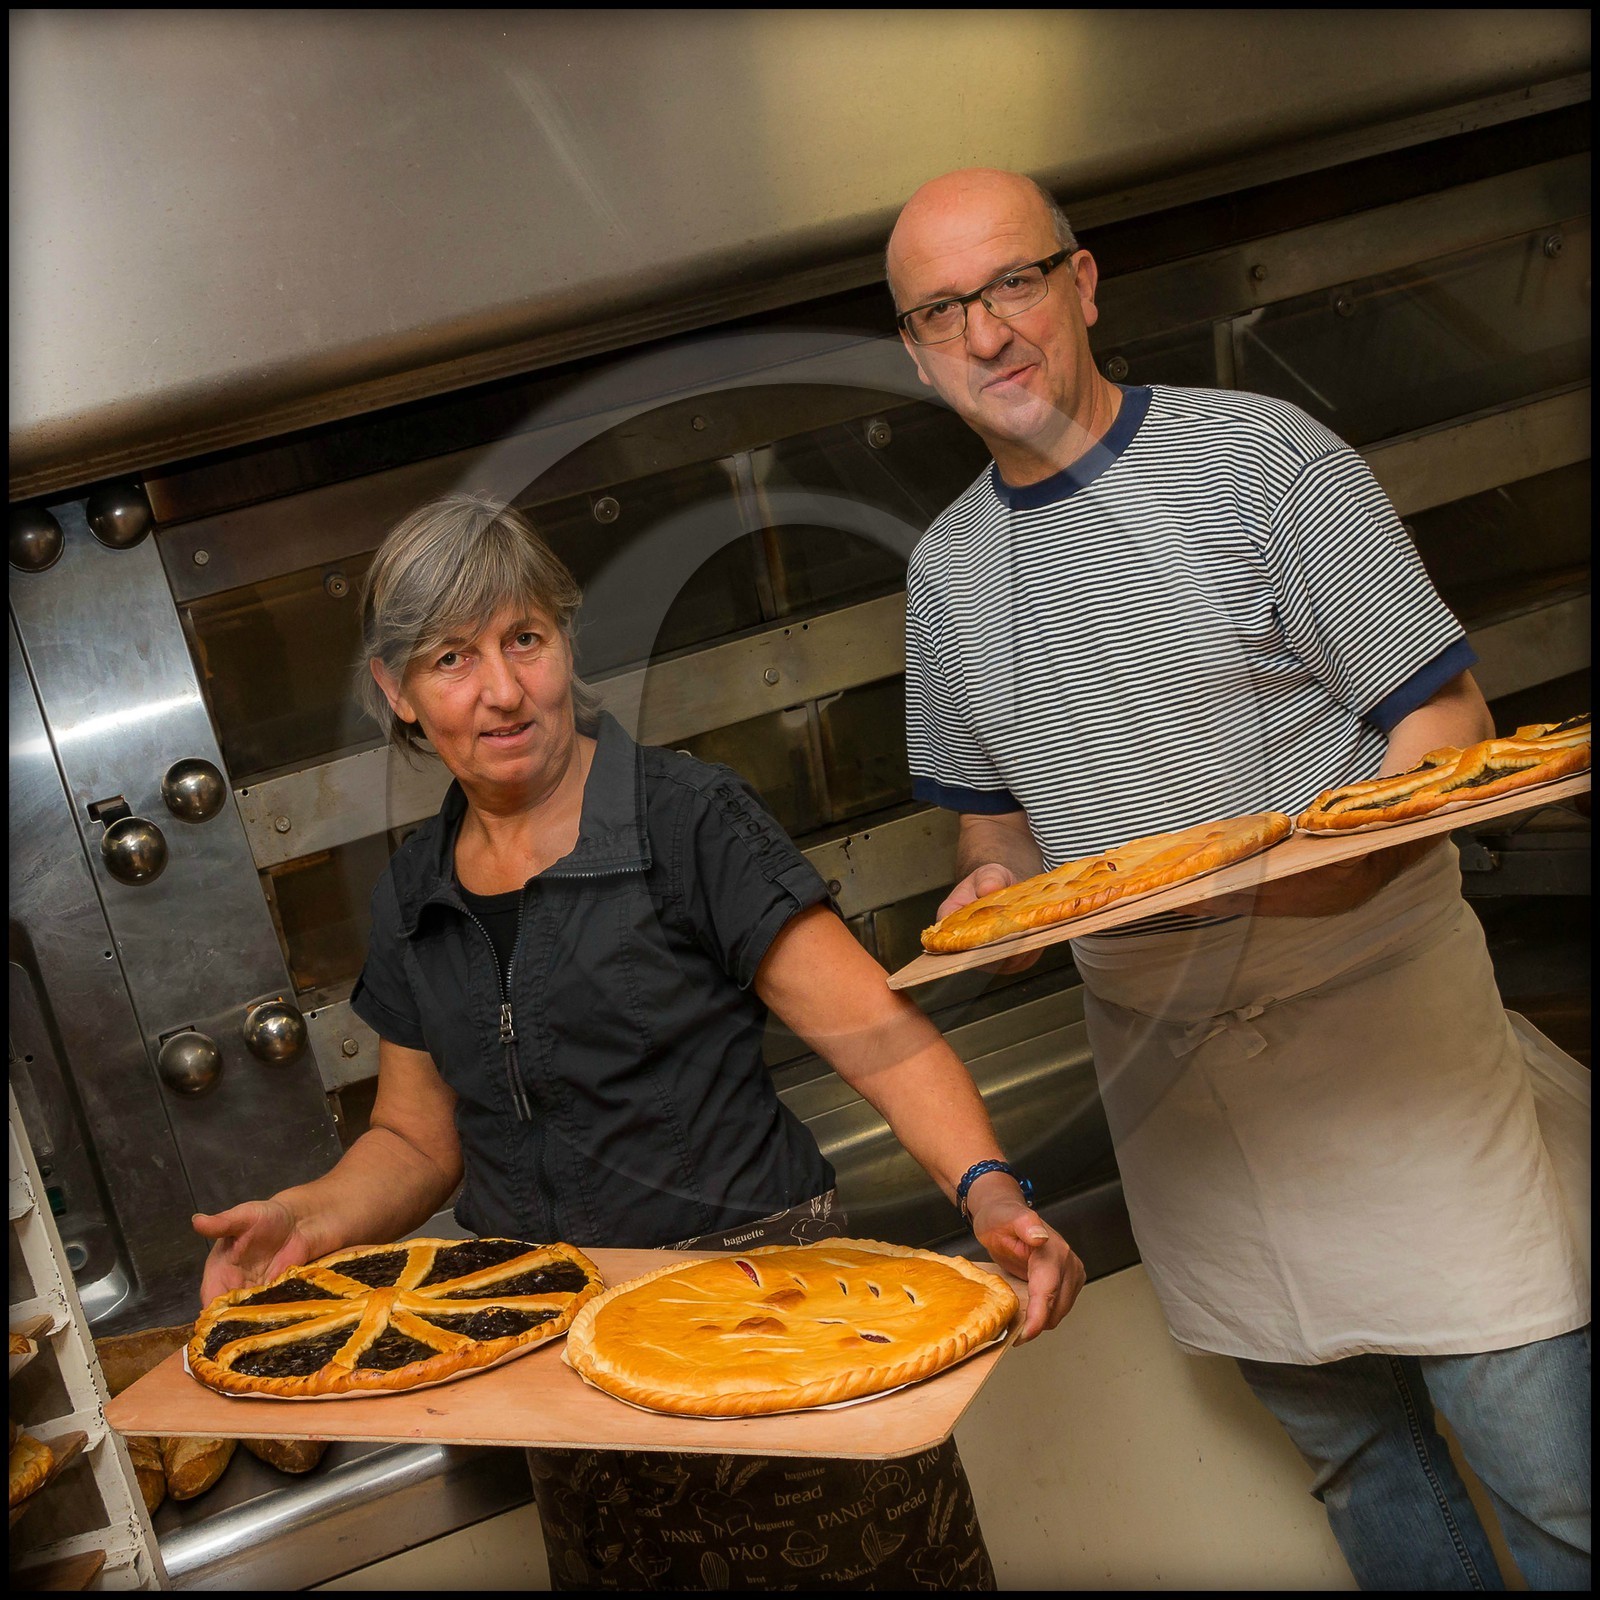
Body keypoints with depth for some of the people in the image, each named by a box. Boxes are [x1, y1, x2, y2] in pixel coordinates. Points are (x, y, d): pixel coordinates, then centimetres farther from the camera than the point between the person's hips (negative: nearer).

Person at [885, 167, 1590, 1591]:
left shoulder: (1262, 457, -6)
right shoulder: (946, 571, 8)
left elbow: (1447, 724, -8)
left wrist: (1303, 874, -25)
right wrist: (995, 878, -3)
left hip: (1374, 1011, -4)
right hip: (1168, 1059, 4)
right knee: (1347, 1442, 16)